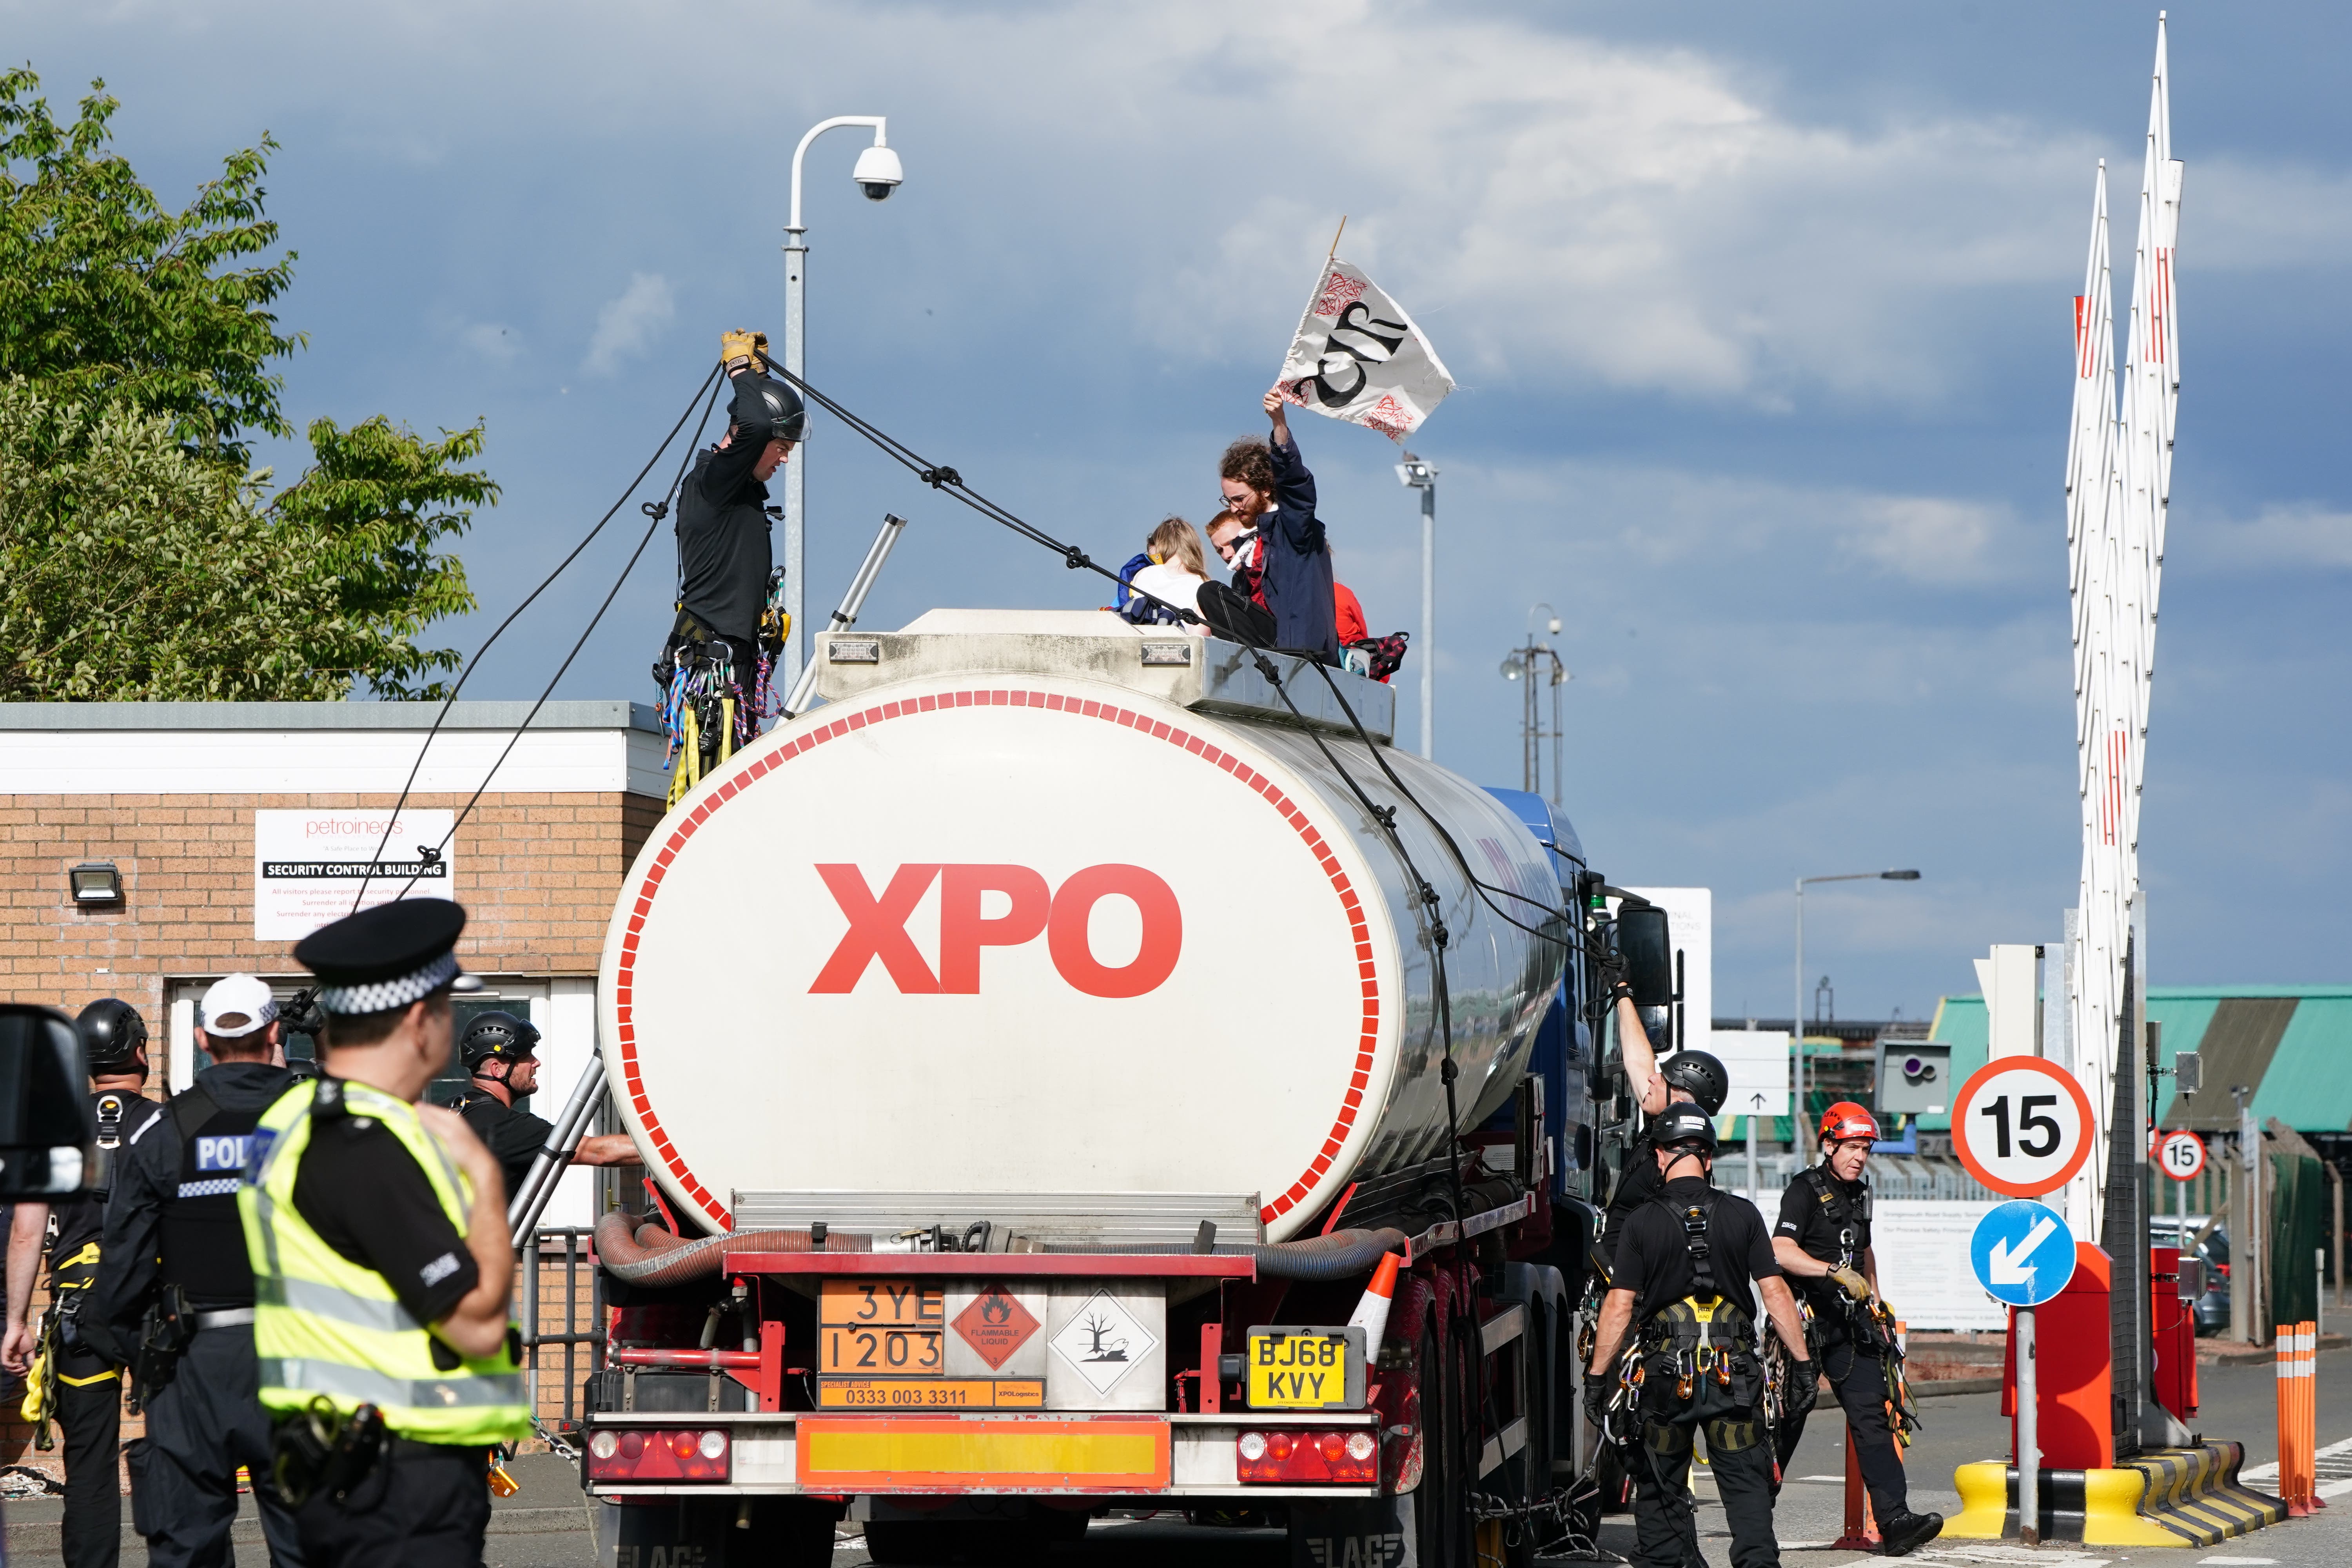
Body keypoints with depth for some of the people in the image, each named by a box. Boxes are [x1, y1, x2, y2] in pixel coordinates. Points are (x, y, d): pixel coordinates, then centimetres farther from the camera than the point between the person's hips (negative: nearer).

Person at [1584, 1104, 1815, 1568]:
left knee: (1661, 1488, 12)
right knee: (1746, 1483, 3)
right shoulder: (1742, 1215, 0)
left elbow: (1620, 1306, -6)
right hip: (1735, 1370, 1)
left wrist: (1597, 1376, 0)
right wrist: (1801, 1362, 5)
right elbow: (1775, 1293, -1)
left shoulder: (1644, 1222, -4)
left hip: (1665, 1373, -1)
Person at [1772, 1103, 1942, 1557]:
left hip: (1850, 1324, 6)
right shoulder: (1805, 1191, -9)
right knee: (1786, 1420, 1)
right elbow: (1781, 1251, -25)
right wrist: (1837, 1272, -35)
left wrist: (1876, 1305, 28)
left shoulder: (1859, 1194, 15)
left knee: (1871, 1416, -7)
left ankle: (1894, 1520, -16)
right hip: (1806, 1319, -6)